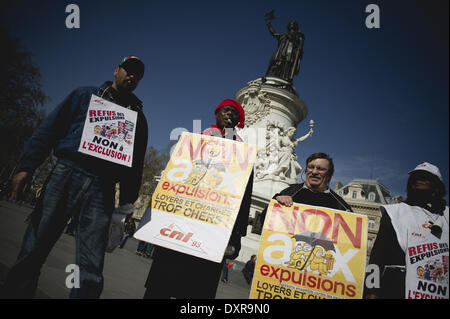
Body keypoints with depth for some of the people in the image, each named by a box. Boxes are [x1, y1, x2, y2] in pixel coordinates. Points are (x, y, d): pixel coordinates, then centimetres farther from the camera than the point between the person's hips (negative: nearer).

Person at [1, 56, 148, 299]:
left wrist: (127, 201, 6)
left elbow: (135, 164, 15)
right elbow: (50, 128, 8)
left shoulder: (138, 117, 20)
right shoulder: (86, 95, 17)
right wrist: (27, 166, -3)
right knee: (31, 254, 0)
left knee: (90, 273, -6)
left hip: (102, 190, 1)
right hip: (65, 175, 0)